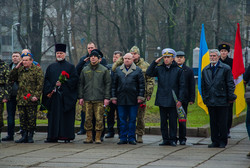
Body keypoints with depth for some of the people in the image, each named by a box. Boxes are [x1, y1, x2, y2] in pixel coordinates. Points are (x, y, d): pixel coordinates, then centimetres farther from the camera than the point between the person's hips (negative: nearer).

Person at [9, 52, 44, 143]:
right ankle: (24, 136, 12)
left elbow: (40, 85, -6)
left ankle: (30, 136, 7)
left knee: (31, 119, -2)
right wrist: (16, 67, 4)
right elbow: (11, 78, 11)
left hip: (31, 99, -5)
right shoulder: (20, 70, 14)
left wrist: (36, 96, -16)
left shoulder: (37, 70, -1)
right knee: (22, 118, 5)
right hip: (21, 99, 5)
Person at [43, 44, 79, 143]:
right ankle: (53, 136, 5)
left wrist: (63, 83, -14)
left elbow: (75, 79, -4)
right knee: (53, 116, 2)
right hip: (53, 96, 3)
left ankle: (67, 136, -1)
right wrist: (49, 91, -6)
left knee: (67, 116, -4)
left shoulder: (70, 67, 6)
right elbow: (46, 80, 10)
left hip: (66, 96, -3)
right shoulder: (51, 67, 16)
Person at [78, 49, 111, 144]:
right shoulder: (85, 70, 12)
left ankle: (98, 138, 3)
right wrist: (80, 97, 5)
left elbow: (108, 84, 3)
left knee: (99, 119, -4)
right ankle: (89, 137, 9)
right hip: (87, 99, 2)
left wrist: (107, 98, -5)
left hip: (99, 100, -2)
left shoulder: (104, 70, 5)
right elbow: (81, 84, 14)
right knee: (88, 119, 2)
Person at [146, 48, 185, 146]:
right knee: (163, 121, 7)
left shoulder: (178, 70, 1)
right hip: (162, 100, 3)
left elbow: (182, 86, 0)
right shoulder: (159, 69, 8)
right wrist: (155, 62, -6)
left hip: (173, 101, -3)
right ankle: (165, 139, 14)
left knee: (173, 121, 0)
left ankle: (173, 139, 8)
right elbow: (149, 73, -4)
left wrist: (180, 100, -7)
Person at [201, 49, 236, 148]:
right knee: (213, 122, 7)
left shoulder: (226, 68, -1)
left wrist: (230, 97, -7)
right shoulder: (205, 70, 13)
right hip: (210, 101, 4)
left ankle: (223, 142, 8)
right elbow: (203, 86, 16)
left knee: (222, 123, 0)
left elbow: (230, 84, -2)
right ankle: (215, 141, 14)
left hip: (222, 100, -4)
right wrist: (205, 98, 10)